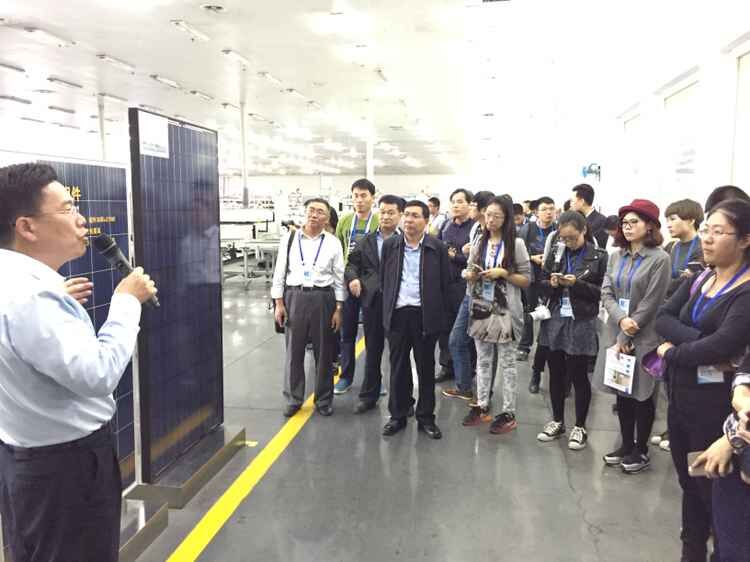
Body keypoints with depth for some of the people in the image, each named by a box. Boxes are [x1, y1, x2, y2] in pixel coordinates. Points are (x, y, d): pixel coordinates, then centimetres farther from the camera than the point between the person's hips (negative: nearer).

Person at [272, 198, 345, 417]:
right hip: (294, 297, 0)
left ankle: (324, 400, 24)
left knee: (324, 352, 8)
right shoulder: (289, 238, 3)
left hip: (323, 298, 0)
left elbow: (339, 278, 3)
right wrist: (279, 303, 0)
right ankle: (293, 399, 23)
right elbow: (280, 272, 5)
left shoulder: (333, 243, 1)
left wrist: (338, 309, -1)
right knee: (293, 350, 7)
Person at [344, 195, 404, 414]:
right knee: (372, 350, 14)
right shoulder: (367, 240, 11)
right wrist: (352, 277, -8)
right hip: (372, 301, 4)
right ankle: (368, 395, 27)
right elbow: (352, 263, 12)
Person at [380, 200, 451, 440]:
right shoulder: (390, 245, 4)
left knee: (426, 368, 9)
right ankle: (398, 415, 22)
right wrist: (388, 306, 8)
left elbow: (446, 283, 2)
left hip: (426, 315, -1)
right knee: (398, 367, 10)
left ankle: (426, 417, 21)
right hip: (397, 313, 2)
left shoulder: (437, 247, -2)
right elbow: (383, 278, 11)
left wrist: (437, 312, 1)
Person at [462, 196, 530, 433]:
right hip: (481, 308, 5)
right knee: (482, 360, 13)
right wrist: (473, 274, -9)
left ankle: (508, 413, 13)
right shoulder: (479, 243, 7)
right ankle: (481, 406, 25)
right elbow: (469, 275, 13)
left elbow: (526, 280, -5)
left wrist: (503, 273, -17)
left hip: (504, 310, -4)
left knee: (507, 363, 4)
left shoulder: (516, 244, -6)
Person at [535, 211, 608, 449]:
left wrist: (577, 284, -19)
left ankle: (580, 427, 19)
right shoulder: (555, 254, 8)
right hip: (555, 320, 4)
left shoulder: (599, 257, -4)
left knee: (578, 376, 4)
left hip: (581, 323, -4)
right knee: (556, 373, 12)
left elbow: (602, 292, -7)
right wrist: (552, 283, -10)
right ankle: (557, 421, 27)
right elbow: (542, 284, 11)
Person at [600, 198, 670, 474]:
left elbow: (650, 302, -13)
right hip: (618, 332, 6)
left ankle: (641, 450, 20)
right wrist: (621, 319, -17)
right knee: (622, 391, 13)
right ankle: (626, 444, 27)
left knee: (642, 393, 5)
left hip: (644, 337, -5)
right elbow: (606, 291, 2)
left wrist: (627, 337, -14)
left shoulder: (659, 258, -10)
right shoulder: (616, 256, 9)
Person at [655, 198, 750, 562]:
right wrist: (699, 341, -20)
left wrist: (672, 352, -12)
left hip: (715, 403, -7)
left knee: (714, 490, 9)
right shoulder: (698, 281, 7)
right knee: (689, 484, 21)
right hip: (680, 394, 7)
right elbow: (663, 319, -4)